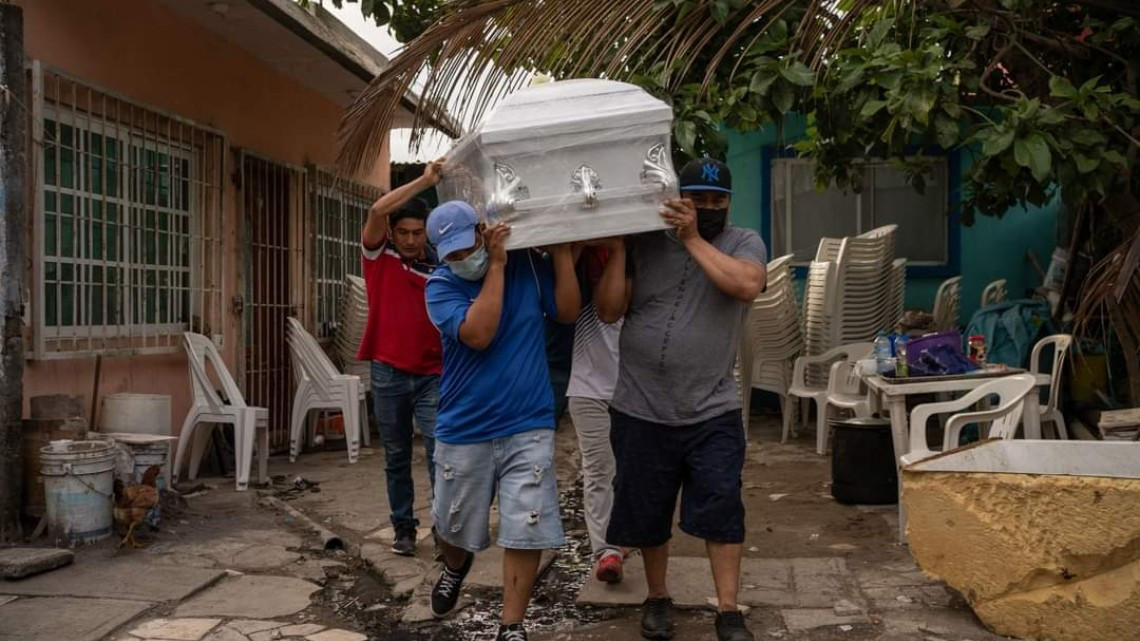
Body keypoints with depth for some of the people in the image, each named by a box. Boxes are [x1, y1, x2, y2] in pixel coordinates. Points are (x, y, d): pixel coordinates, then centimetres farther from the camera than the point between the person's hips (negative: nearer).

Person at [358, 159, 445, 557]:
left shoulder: (440, 267, 2)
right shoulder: (378, 256, 1)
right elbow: (378, 210, -16)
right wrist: (425, 181, -18)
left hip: (432, 374, 0)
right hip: (388, 373, 0)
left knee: (440, 451, -8)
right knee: (396, 456, 10)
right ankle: (404, 528, 20)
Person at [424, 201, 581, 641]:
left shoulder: (529, 265, 1)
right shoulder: (441, 285, -8)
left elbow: (568, 311, -5)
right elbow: (479, 334, -23)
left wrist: (561, 249, -9)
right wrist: (497, 265, -20)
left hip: (528, 426, 1)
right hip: (463, 430, 0)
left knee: (525, 530, -3)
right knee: (454, 526, 17)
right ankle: (455, 569, 51)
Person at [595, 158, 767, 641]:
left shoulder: (744, 242, 0)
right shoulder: (644, 244, 2)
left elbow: (747, 284, -22)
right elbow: (608, 311, -3)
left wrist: (693, 239, -19)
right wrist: (619, 245, -9)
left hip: (713, 412, -1)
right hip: (641, 410, 2)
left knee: (722, 509, -2)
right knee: (647, 511, 13)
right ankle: (657, 598, 33)